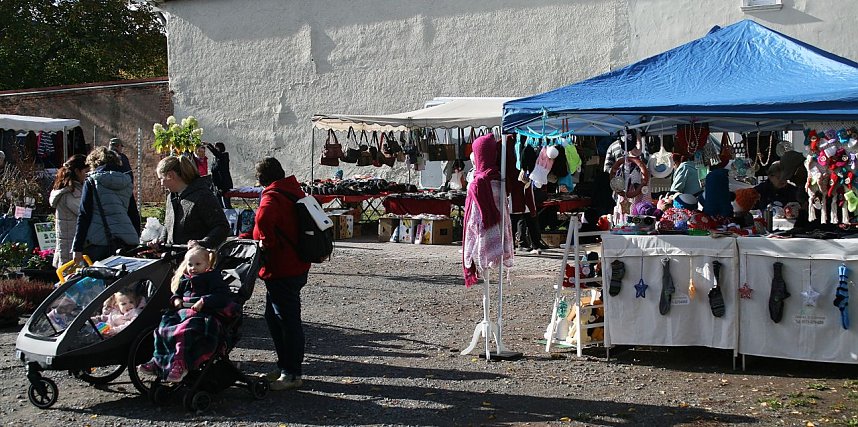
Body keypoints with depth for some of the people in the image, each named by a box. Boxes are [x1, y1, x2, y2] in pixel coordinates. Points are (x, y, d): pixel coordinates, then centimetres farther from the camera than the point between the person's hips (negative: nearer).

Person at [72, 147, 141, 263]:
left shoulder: (91, 182, 3)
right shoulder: (127, 183, 16)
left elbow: (84, 216, -2)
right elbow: (134, 216, 17)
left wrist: (77, 248, -2)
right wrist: (136, 241, 23)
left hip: (99, 242, -4)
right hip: (128, 242, 4)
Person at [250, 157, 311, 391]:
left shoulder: (272, 196, -16)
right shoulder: (294, 190, 11)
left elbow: (264, 218, -37)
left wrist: (266, 242, -19)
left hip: (282, 270, -10)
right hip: (296, 265, 10)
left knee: (288, 320, -1)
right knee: (274, 316, 19)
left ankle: (292, 374, 8)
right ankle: (285, 367, 28)